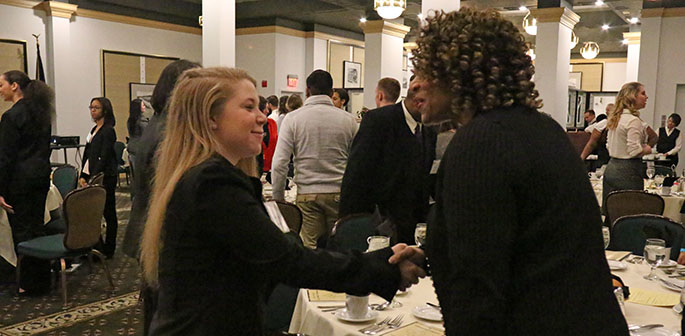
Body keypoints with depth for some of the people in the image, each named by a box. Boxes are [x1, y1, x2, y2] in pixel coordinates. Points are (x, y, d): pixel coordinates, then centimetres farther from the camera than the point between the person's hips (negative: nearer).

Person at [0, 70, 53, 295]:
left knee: (22, 230, 0)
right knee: (36, 225, 14)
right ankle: (43, 280, 20)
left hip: (20, 178, -8)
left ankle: (31, 285, 8)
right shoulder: (39, 112, 11)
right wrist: (42, 171, 20)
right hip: (41, 174, 8)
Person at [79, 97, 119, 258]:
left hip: (105, 178, -8)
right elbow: (87, 155, 16)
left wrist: (92, 178, -17)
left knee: (108, 213, 1)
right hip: (93, 177, 8)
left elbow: (103, 158, -15)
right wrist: (83, 176, 8)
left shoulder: (108, 131, -11)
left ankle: (108, 250, 9)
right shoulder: (94, 130, 16)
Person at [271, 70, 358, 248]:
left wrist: (278, 199, 5)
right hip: (340, 193, 1)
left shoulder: (293, 118, -1)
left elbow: (279, 165, -5)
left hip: (307, 194, -1)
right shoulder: (348, 119, 3)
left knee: (310, 248, 2)